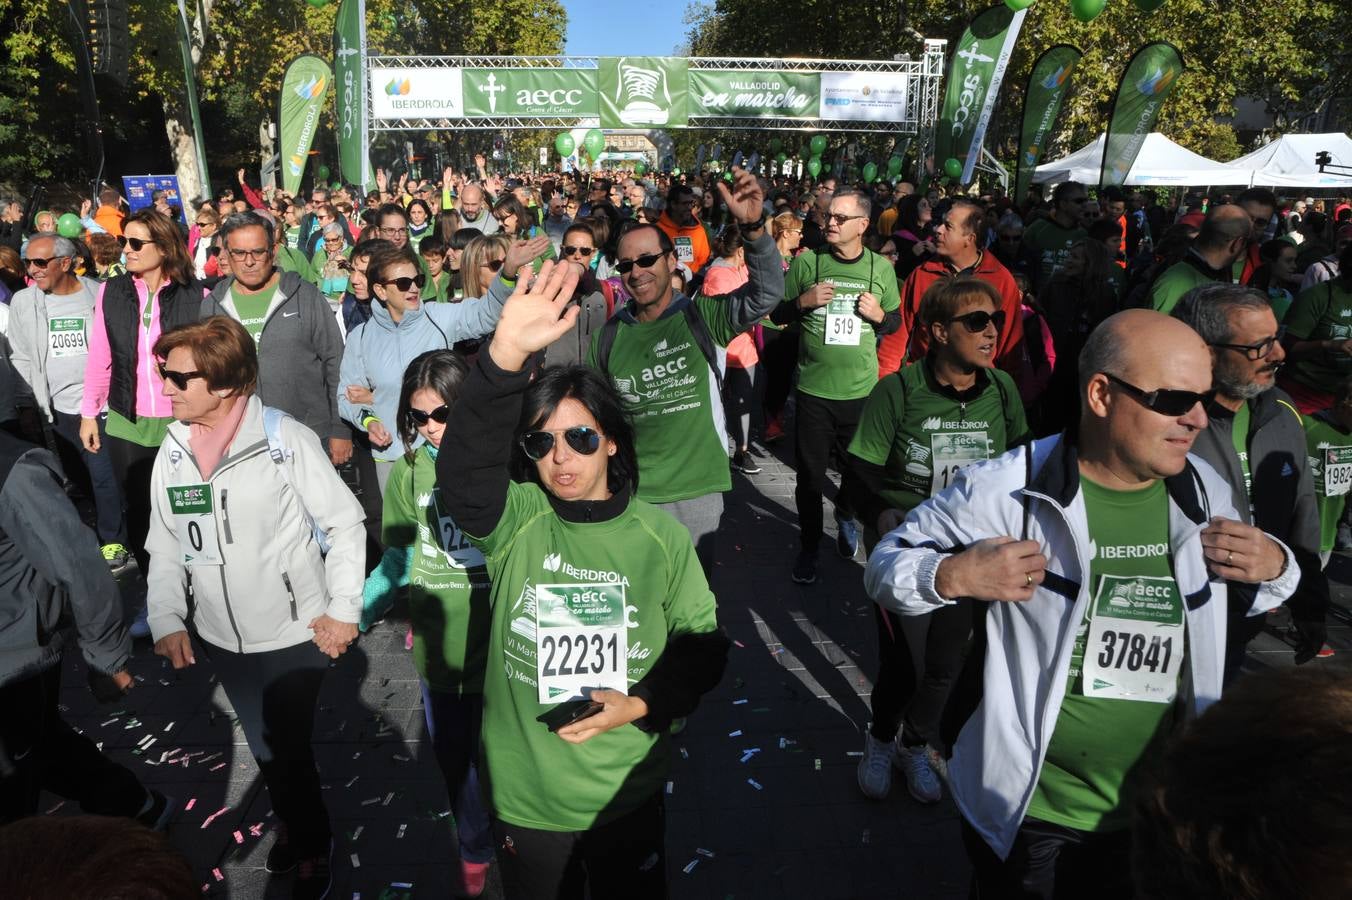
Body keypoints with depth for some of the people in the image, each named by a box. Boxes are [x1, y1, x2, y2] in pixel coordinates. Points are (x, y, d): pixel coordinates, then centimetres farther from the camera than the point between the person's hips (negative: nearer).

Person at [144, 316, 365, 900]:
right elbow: (165, 546, 9)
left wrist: (344, 609, -12)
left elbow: (345, 523, -10)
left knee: (289, 748, 5)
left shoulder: (288, 441, -16)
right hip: (219, 638, 5)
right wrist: (167, 620, 0)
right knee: (263, 746, 20)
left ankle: (314, 847, 33)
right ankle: (291, 821, 48)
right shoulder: (174, 452, -1)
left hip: (296, 635, -5)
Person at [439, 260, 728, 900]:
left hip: (629, 795, 0)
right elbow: (463, 469, -31)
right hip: (523, 797, 0)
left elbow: (701, 644, -1)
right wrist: (507, 356, -44)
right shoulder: (515, 523, -10)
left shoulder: (660, 537, -8)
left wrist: (642, 703, -18)